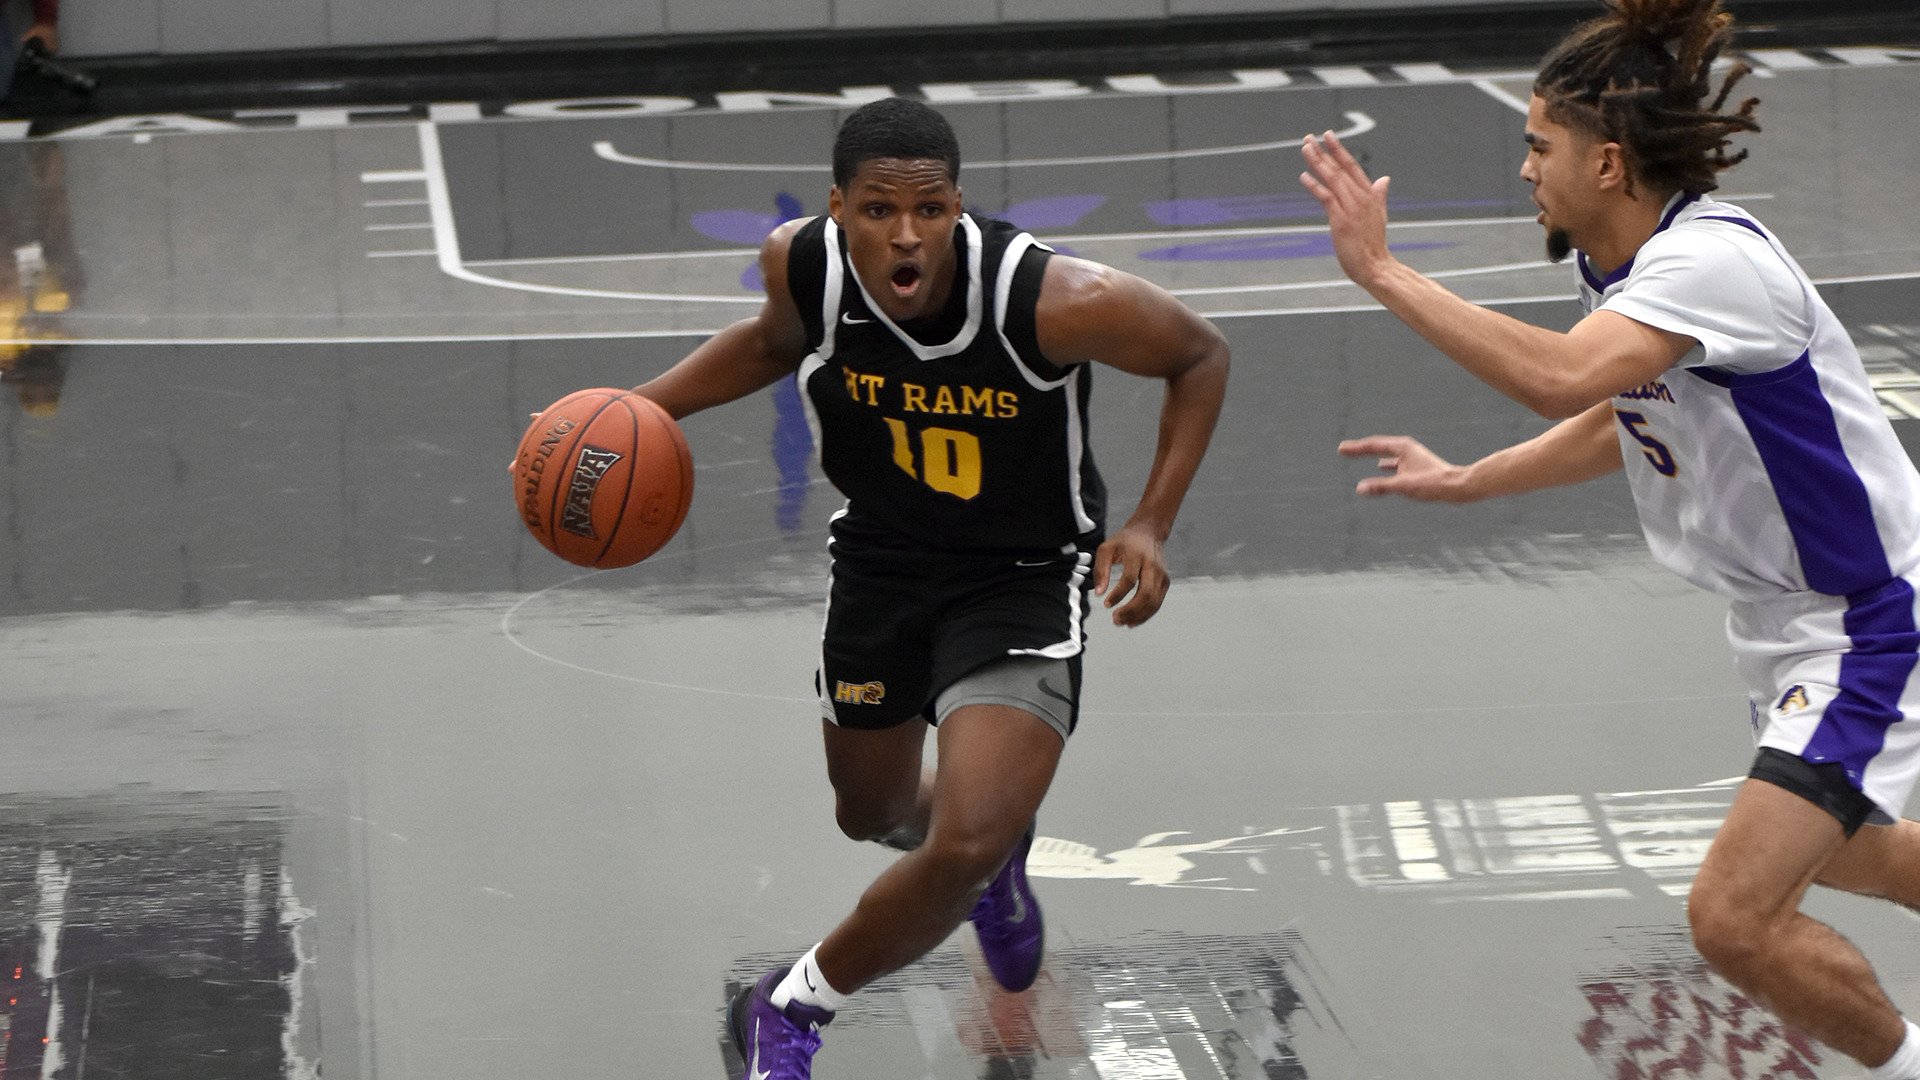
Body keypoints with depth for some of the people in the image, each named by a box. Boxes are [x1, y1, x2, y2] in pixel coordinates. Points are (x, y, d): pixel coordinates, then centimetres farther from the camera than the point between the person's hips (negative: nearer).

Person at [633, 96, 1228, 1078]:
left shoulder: (1059, 302, -32)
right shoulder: (801, 262, -20)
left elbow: (1201, 356, -12)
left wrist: (1150, 525, -19)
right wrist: (644, 406, -5)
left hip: (1023, 579, -4)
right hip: (881, 560, 4)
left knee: (965, 849, -23)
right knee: (873, 814, 25)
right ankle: (995, 839, 62)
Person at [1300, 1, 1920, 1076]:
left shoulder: (1714, 262, -30)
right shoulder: (1631, 265, 0)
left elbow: (1563, 376, -46)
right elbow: (1627, 415, 20)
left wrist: (1383, 271, -42)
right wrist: (1470, 479, 17)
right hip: (1787, 616, 10)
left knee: (1735, 915, -17)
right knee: (1830, 848, 30)